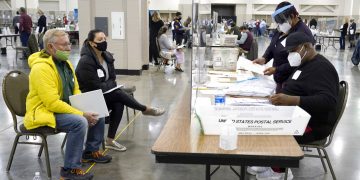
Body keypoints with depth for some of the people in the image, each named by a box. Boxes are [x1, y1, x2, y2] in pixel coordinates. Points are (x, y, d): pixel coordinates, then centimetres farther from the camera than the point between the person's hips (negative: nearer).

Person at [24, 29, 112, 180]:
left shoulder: (65, 63, 6)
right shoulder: (41, 68, -23)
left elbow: (75, 90, 13)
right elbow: (52, 103, -29)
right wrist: (82, 114, -26)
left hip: (65, 108, 9)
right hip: (44, 112, -9)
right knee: (79, 122, -31)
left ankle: (91, 151, 23)